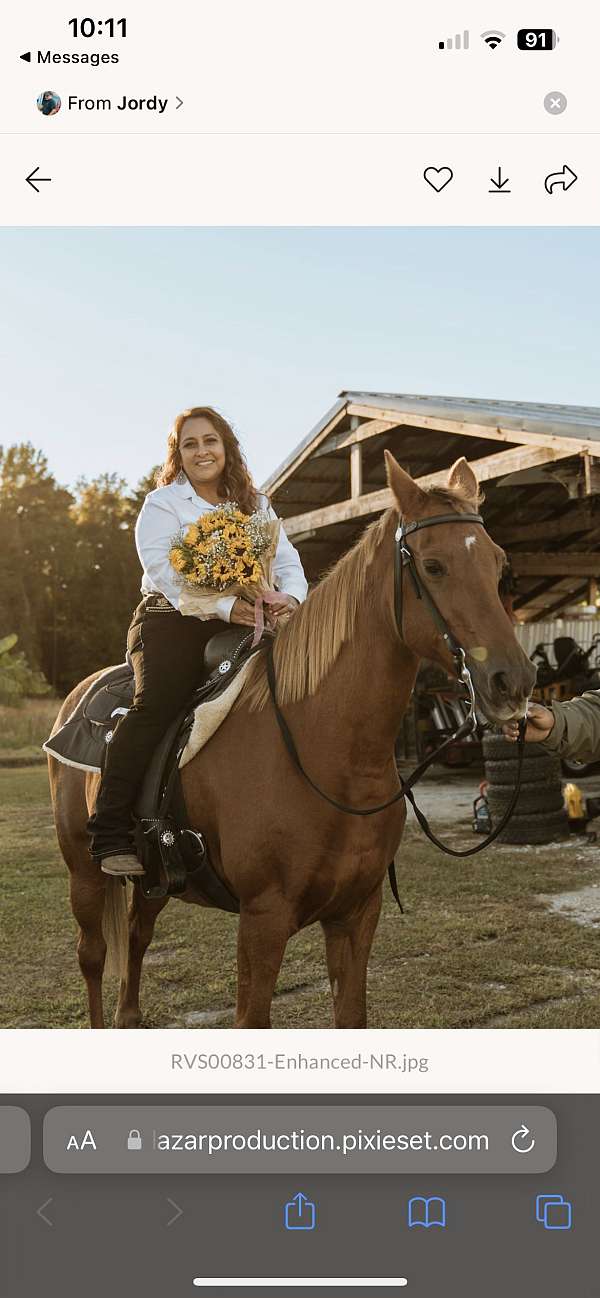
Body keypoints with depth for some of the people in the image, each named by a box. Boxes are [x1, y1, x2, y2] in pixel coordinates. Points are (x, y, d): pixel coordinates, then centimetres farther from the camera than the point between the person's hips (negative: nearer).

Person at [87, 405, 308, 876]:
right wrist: (225, 605, -27)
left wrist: (291, 597, -16)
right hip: (172, 621, -4)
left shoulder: (256, 505, 18)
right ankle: (110, 836, -25)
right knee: (158, 704, -28)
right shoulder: (162, 505, 3)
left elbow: (286, 560, 9)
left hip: (240, 626, 5)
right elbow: (165, 569, -12)